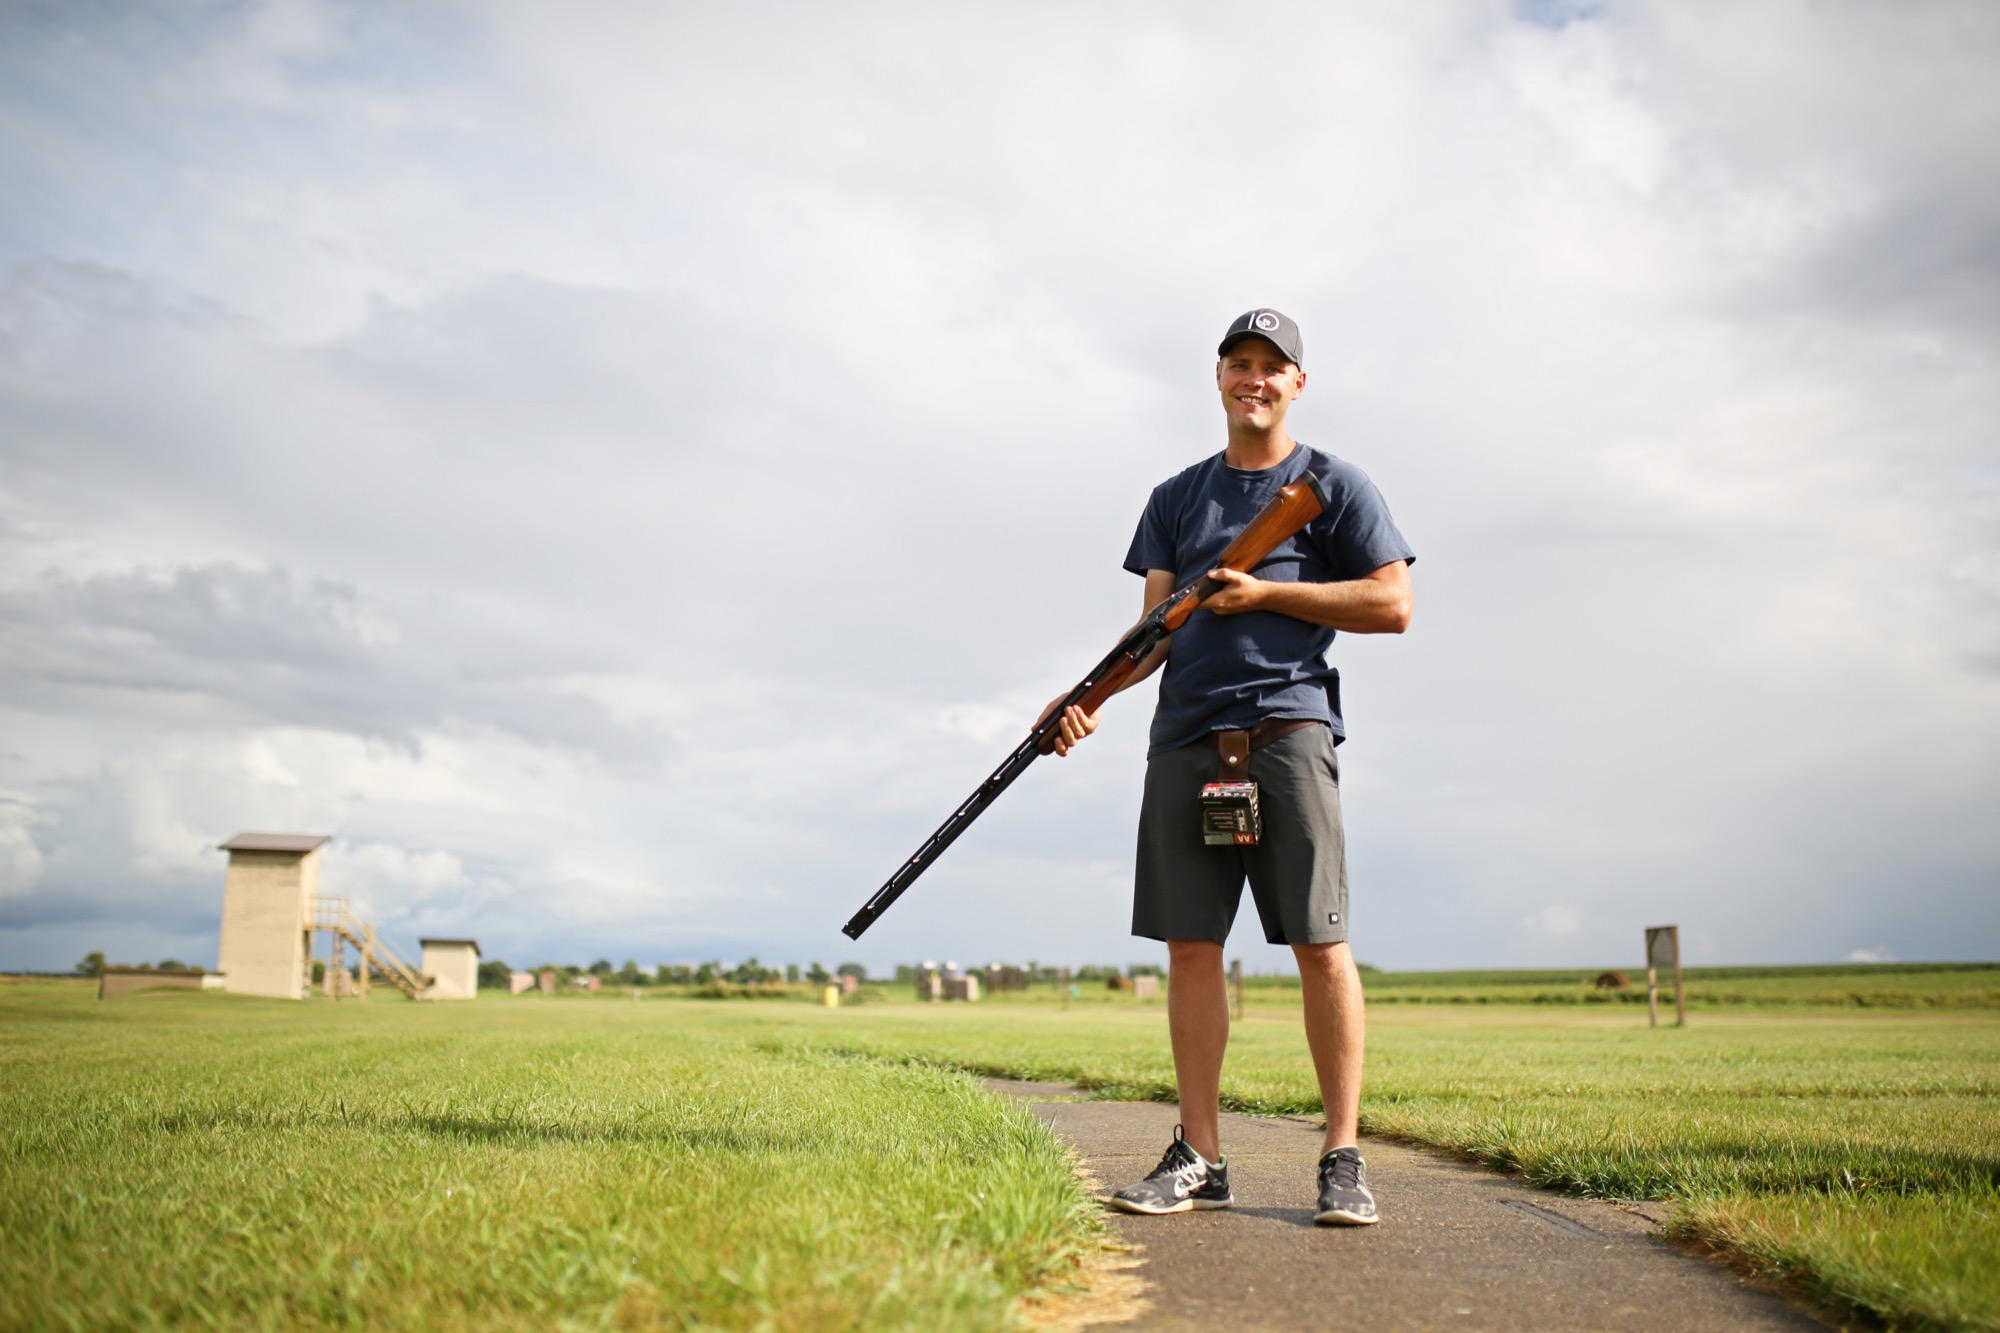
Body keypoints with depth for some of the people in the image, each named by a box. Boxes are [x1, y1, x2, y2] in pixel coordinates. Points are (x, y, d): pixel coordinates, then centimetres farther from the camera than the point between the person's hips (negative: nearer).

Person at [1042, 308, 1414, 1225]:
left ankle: (1343, 1159, 0)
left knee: (1319, 941, -8)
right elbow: (1157, 627, 13)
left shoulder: (1333, 485, 10)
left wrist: (1265, 593, -5)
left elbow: (1393, 605, 2)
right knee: (1190, 944, 2)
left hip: (1287, 722, -4)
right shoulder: (1177, 498, 21)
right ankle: (1199, 1160, 8)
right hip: (1186, 735, 4)